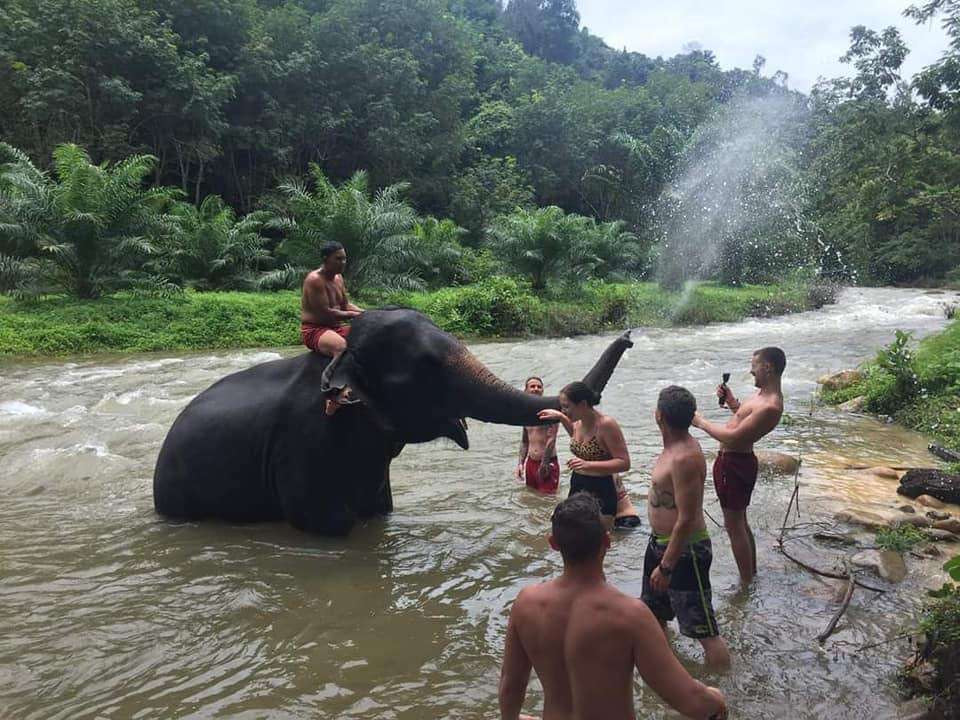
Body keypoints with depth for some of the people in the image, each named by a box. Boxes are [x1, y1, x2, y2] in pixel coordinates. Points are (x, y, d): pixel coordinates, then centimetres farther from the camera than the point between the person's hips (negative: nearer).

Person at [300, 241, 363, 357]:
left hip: (336, 328, 9)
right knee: (341, 345, -38)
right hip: (314, 330, -9)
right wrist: (352, 315, -16)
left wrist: (363, 313, -2)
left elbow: (345, 304, 17)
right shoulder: (315, 279, -16)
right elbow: (325, 313, -21)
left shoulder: (338, 277, 11)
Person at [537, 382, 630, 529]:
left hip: (601, 494, -7)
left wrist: (588, 464, -31)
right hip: (576, 489, 8)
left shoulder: (606, 424, -20)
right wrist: (561, 417, 17)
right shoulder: (578, 422, 3)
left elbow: (624, 463, -21)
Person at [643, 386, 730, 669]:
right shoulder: (675, 448, 3)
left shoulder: (685, 458, -28)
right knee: (654, 614, 26)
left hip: (684, 550, -10)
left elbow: (686, 520, -27)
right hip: (661, 542, 11)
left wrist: (666, 566, -23)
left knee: (704, 630, -1)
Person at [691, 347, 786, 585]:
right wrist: (731, 401, 8)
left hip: (733, 464, -10)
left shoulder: (770, 406, -27)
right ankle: (751, 573, 39)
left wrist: (701, 422, -17)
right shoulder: (764, 394, 5)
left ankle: (746, 583, 14)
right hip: (739, 460, 10)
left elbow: (733, 437, -27)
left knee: (734, 526, 2)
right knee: (740, 522, 23)